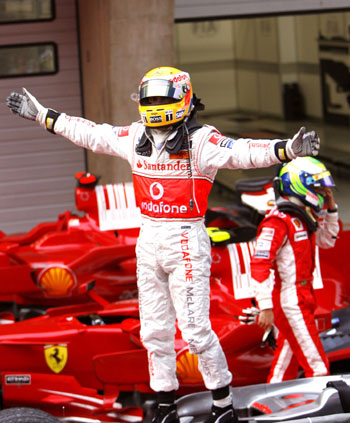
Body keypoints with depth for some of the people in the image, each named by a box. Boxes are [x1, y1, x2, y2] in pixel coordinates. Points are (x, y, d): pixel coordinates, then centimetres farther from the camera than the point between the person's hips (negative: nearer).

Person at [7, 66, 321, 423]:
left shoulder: (200, 140, -12)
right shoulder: (135, 138, 7)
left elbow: (241, 152, -27)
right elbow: (89, 133, 19)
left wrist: (287, 149, -44)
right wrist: (42, 115, 25)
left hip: (186, 243, -7)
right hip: (148, 242, 7)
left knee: (195, 329, -7)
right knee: (154, 330, 12)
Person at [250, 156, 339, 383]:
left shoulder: (301, 219, 13)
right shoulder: (278, 221, -16)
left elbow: (327, 240, 29)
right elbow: (259, 265, -22)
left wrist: (331, 207, 15)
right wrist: (265, 307, -26)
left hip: (300, 301, 10)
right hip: (289, 303, -10)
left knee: (287, 365, 15)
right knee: (317, 367, -11)